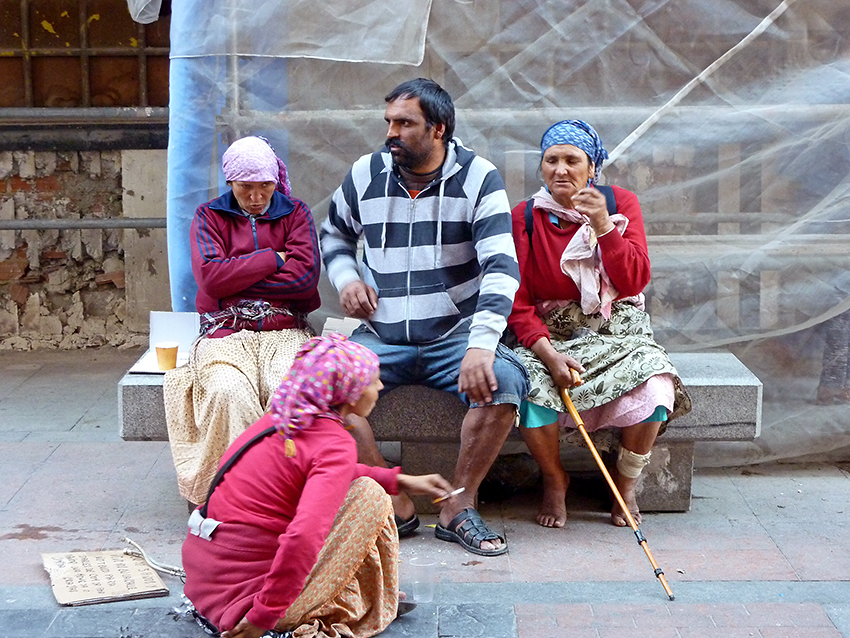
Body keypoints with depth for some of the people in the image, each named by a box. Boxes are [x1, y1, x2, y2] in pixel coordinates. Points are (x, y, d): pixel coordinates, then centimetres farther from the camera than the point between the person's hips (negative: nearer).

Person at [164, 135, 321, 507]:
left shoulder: (295, 213, 16)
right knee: (228, 392, -34)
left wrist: (235, 279, -1)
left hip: (285, 331, 0)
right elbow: (210, 276, -3)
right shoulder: (209, 216, 15)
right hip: (226, 332, 0)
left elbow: (306, 274, -1)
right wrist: (273, 259, 1)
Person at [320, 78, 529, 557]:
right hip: (382, 338, 2)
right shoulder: (366, 175, 4)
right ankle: (395, 506, -15)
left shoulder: (478, 177, -6)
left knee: (504, 381, -32)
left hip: (456, 334, -2)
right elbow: (335, 233, 25)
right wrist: (346, 278, 2)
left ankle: (460, 508, -13)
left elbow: (501, 267, -15)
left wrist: (481, 346, -30)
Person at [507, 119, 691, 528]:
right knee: (528, 387, -32)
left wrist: (604, 226, -20)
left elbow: (634, 282, -8)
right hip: (550, 336, 0)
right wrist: (549, 354, -20)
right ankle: (554, 480, 0)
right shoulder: (525, 217, 0)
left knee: (654, 390, -29)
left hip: (618, 334, 1)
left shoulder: (620, 203, 3)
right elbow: (517, 303, -4)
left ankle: (626, 484, 1)